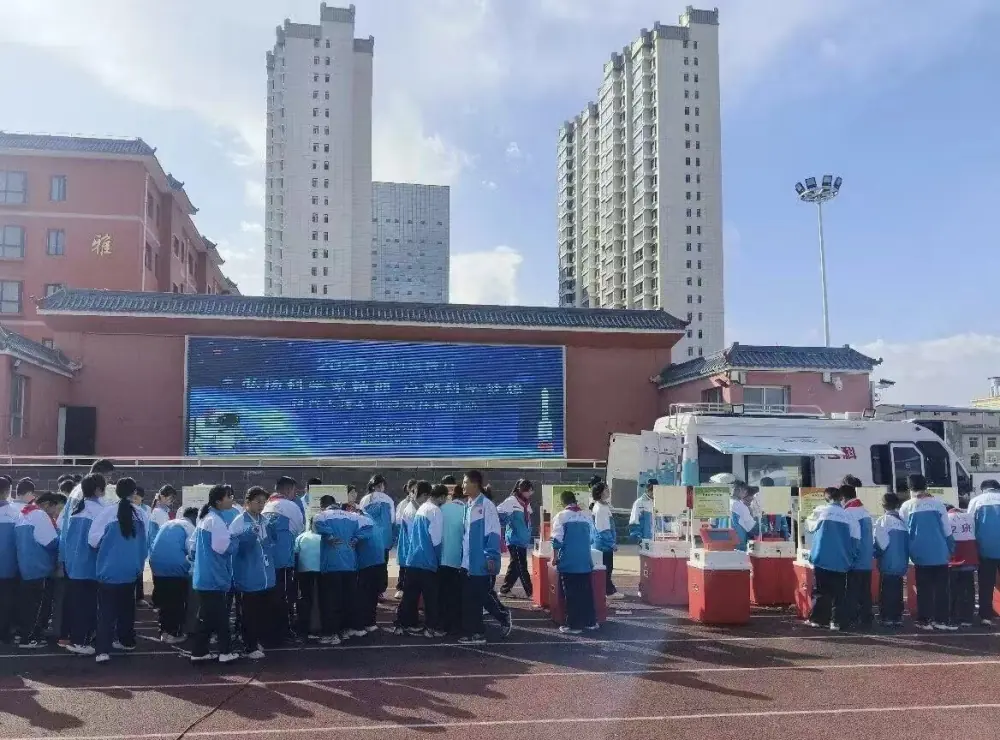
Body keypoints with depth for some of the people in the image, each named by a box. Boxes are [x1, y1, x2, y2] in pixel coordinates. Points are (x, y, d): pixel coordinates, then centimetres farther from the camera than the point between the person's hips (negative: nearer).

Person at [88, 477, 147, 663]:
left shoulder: (108, 512, -11)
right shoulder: (140, 514, -5)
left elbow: (93, 540, -8)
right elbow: (146, 543, 2)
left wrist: (106, 548, 13)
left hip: (109, 569, -3)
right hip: (131, 570, 3)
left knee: (106, 610, 1)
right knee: (126, 606, 20)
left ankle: (103, 650, -7)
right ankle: (126, 641, 32)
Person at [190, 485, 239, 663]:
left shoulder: (204, 517, 13)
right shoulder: (215, 520, -18)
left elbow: (194, 545, 21)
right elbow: (224, 546, -23)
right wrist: (235, 541, -5)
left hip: (204, 577, 9)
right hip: (214, 577, -9)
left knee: (206, 617, 14)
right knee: (220, 616, 1)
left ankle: (199, 652, 18)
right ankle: (225, 652, 9)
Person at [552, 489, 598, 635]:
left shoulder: (561, 516, -7)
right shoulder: (586, 517, 7)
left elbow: (557, 540, -10)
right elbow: (591, 538, 14)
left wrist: (555, 557, 1)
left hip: (568, 562, -4)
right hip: (585, 561, 4)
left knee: (571, 594, 1)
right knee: (586, 592, 12)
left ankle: (574, 625, 4)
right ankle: (590, 622, 19)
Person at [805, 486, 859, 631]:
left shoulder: (820, 511, -3)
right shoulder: (849, 517, 2)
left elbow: (810, 526, 12)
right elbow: (856, 541, 5)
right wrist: (849, 556, 17)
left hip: (822, 559, -1)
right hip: (841, 561, 1)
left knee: (820, 591, 6)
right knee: (838, 592, 7)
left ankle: (817, 619, 6)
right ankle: (836, 620, 4)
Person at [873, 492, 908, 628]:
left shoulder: (883, 520, -11)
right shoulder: (903, 520, 4)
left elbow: (880, 542, -14)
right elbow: (908, 541, 8)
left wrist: (877, 554, 3)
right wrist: (905, 558, 18)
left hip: (888, 564, -5)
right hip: (902, 563, 5)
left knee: (886, 591, 0)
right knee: (898, 591, 13)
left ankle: (887, 618, -1)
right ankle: (898, 617, 15)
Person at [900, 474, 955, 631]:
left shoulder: (906, 507, -2)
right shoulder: (937, 503, -1)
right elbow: (947, 529, 2)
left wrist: (911, 552, 15)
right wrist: (950, 549, 12)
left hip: (920, 554, 0)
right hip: (939, 553, 0)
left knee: (923, 588, 6)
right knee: (941, 587, 6)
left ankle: (924, 620, 5)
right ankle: (941, 620, 5)